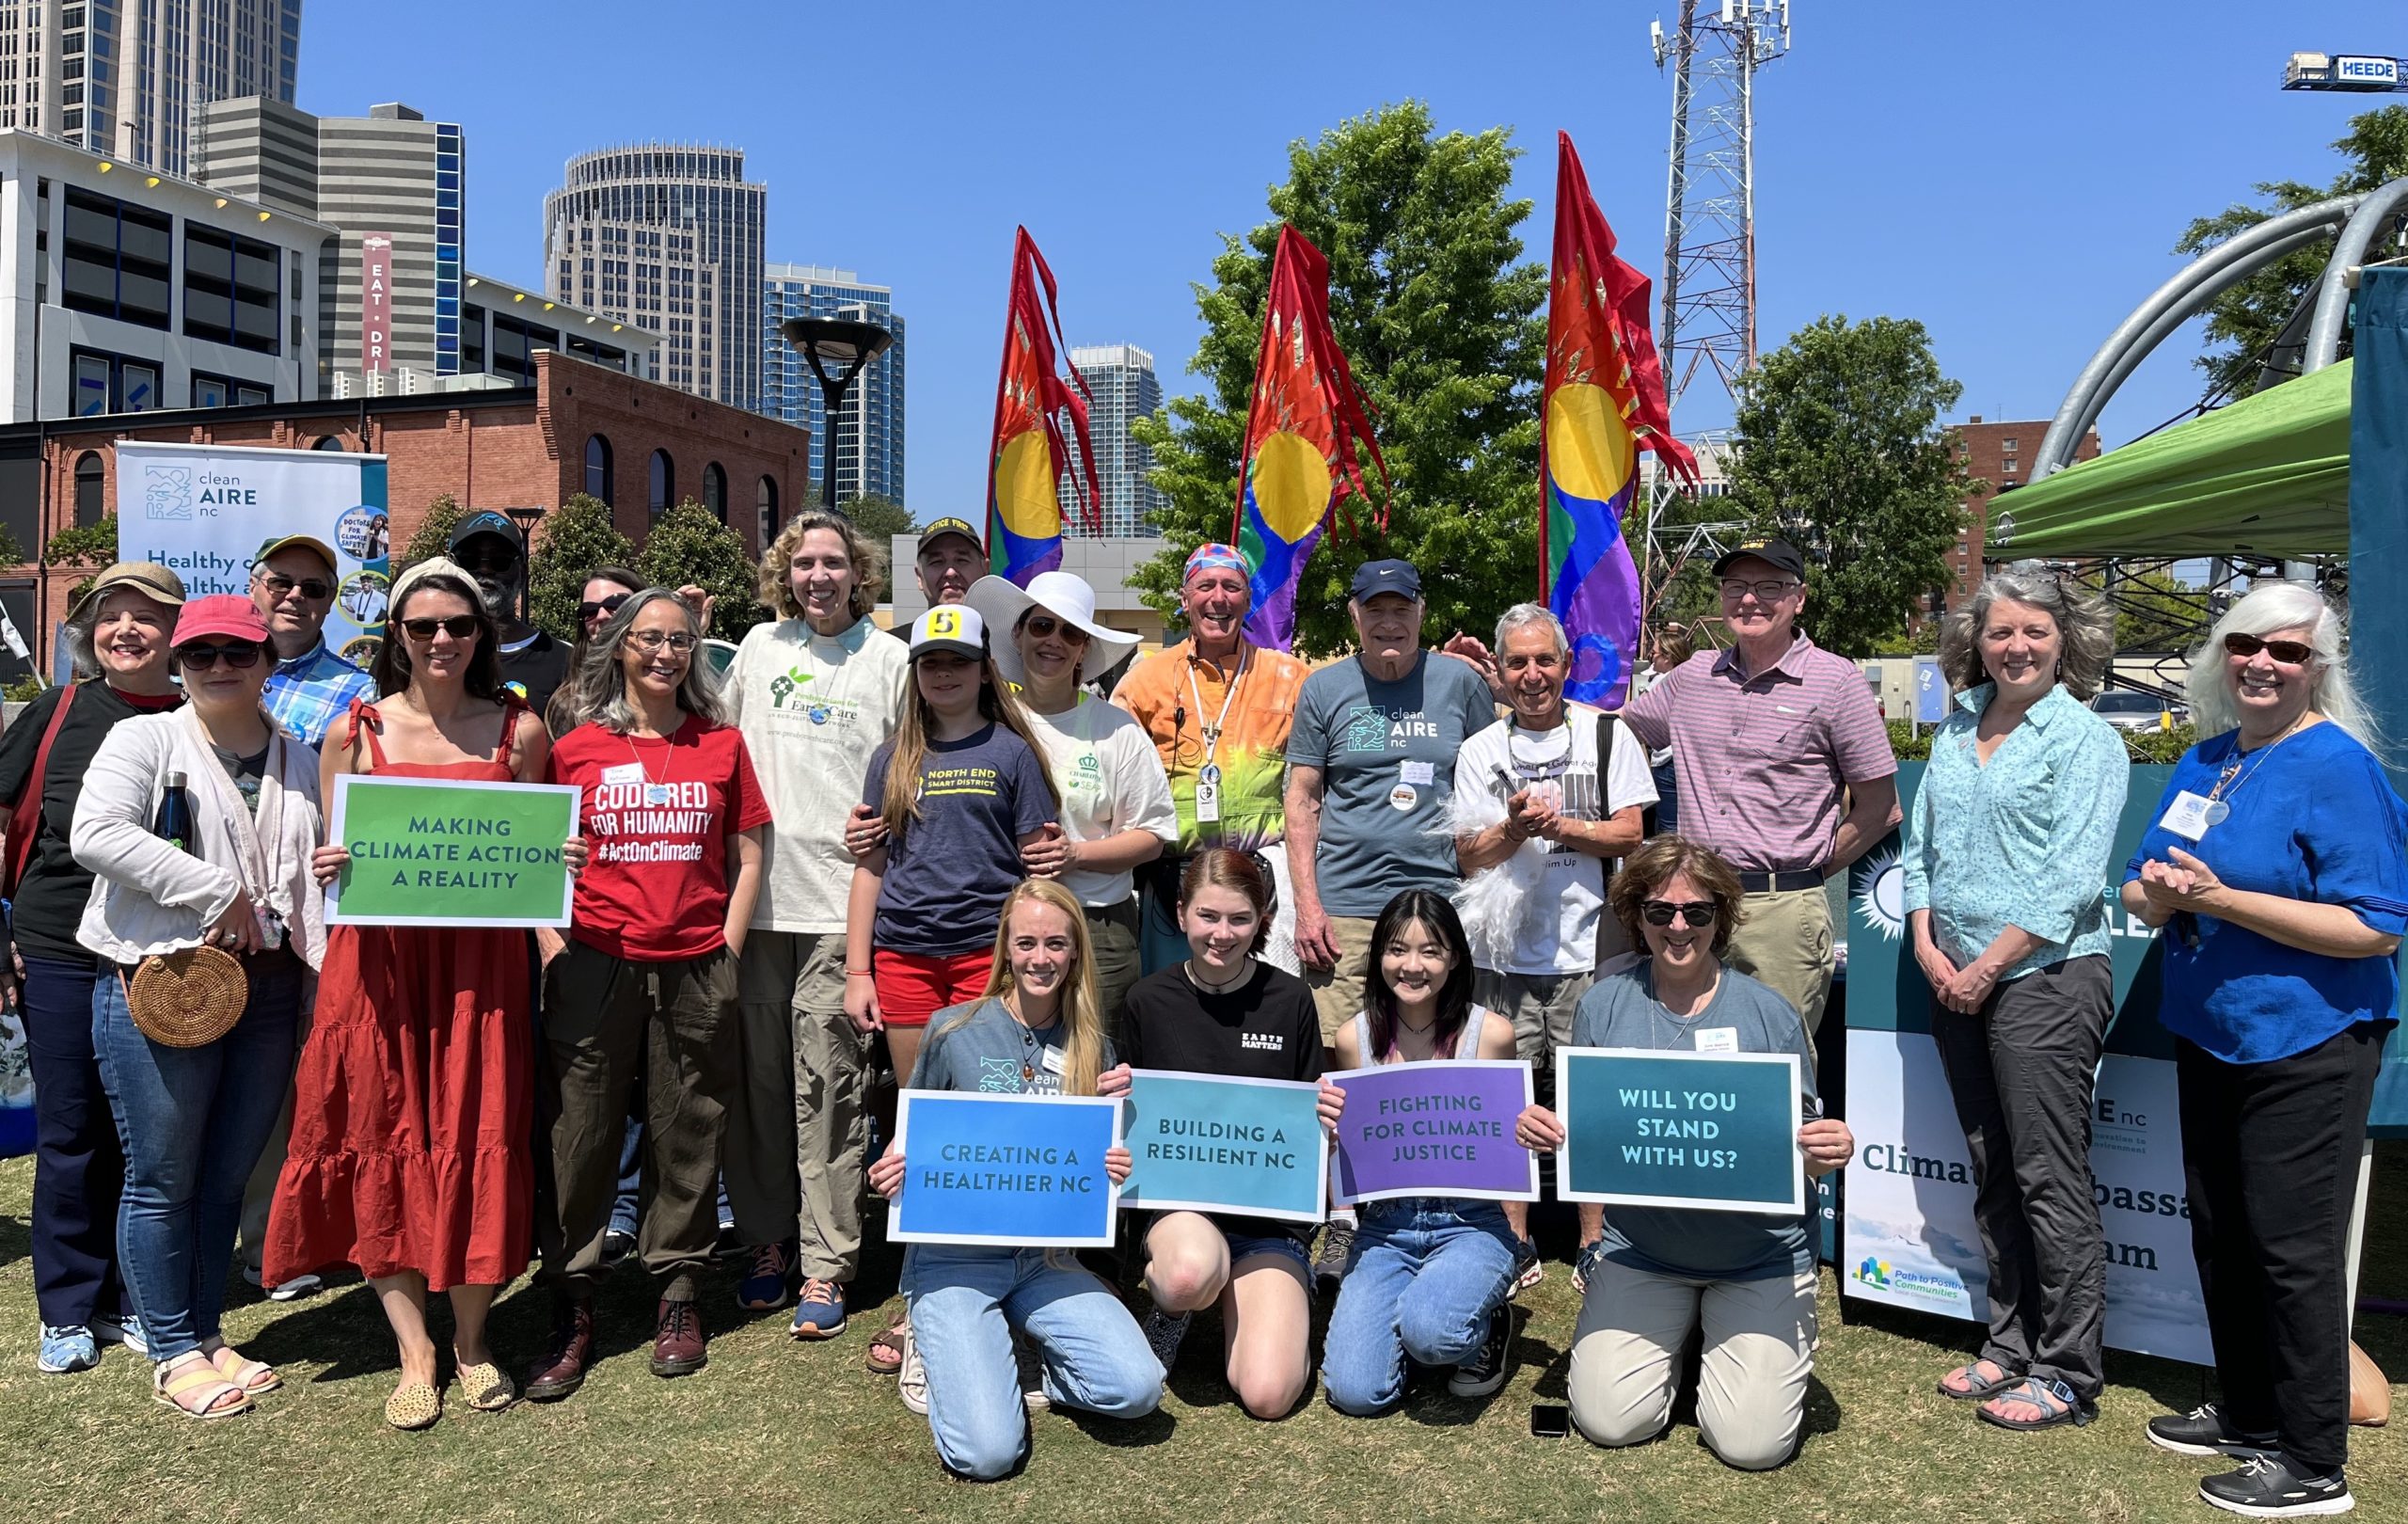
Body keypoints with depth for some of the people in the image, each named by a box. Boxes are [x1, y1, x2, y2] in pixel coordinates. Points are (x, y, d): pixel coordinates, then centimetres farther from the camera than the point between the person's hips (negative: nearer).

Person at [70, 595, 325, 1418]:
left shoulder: (301, 762, 14)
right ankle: (173, 1352, 17)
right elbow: (96, 833, -16)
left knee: (228, 1174, 12)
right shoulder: (145, 739, -1)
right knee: (163, 1178, 4)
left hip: (269, 988, 4)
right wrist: (218, 892, -18)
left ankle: (207, 1332, 27)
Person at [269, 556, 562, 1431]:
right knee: (383, 1140, 3)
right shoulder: (356, 731, 6)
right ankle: (414, 1348, 16)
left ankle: (471, 1336, 19)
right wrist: (328, 870, -12)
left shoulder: (519, 731, 6)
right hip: (379, 957, 1)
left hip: (481, 958, 0)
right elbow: (336, 856, 10)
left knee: (477, 1138, 1)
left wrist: (561, 864, -8)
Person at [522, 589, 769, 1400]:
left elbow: (747, 860, 8)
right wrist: (555, 951, -7)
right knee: (580, 1134, 3)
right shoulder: (576, 750, 5)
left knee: (687, 1134, 7)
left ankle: (677, 1292, 21)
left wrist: (726, 954, 0)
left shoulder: (722, 744, 7)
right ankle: (573, 1308, 14)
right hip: (595, 968, 0)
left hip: (695, 970, 1)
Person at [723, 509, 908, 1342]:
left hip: (842, 903, -3)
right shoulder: (760, 646, 13)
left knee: (828, 1086, -2)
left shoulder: (890, 659, 4)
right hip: (756, 897, 3)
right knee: (756, 1079, 9)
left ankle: (825, 1265, 7)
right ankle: (767, 1240, 24)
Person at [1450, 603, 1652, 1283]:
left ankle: (1594, 1245, 13)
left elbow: (1629, 835, 2)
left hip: (1586, 951, -1)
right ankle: (1516, 1244, 15)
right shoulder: (1479, 752, 10)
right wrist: (1514, 827, -13)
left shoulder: (1607, 735, 8)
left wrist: (1562, 826, -13)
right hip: (1503, 952, 1)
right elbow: (1468, 856, 5)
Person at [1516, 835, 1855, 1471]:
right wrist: (1541, 1130, -17)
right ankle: (1677, 1330, 24)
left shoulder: (1769, 1013, -6)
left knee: (1752, 1443, -10)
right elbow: (1576, 1129, 5)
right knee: (1609, 1422, -7)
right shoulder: (1603, 1005, -3)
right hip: (1640, 1249, 2)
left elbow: (1802, 1143, 0)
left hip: (1758, 1255, -1)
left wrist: (1826, 1152, -23)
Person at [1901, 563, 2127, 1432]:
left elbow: (2071, 879, -13)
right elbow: (1920, 846, 14)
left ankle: (2068, 1376, 9)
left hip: (2043, 976, -7)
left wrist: (1989, 966, -13)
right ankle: (2010, 1347, 26)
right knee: (1992, 1174, 14)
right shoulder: (1956, 731, 13)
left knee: (2049, 1177, -2)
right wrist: (1928, 947, 1)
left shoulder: (2086, 740, -6)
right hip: (1957, 982, 7)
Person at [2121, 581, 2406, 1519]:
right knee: (2220, 1233, 17)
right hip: (2209, 1034, 8)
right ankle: (2248, 1414, 35)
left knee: (2290, 1249, 0)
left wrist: (2221, 897, -24)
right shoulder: (2205, 761, 8)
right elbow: (2138, 888, 12)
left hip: (2305, 1045, -8)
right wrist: (2162, 895, -12)